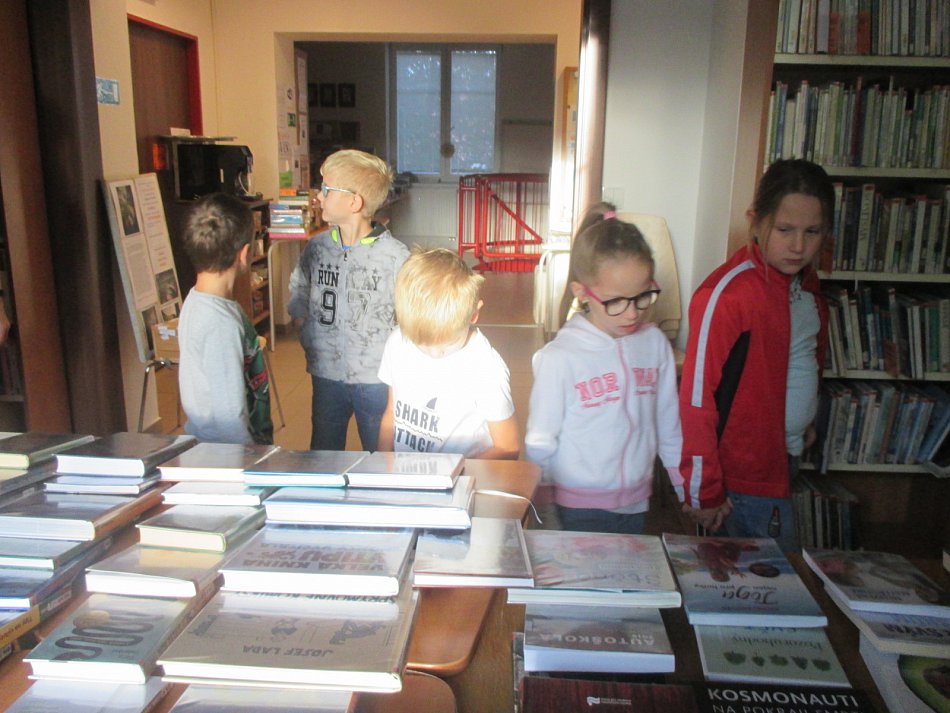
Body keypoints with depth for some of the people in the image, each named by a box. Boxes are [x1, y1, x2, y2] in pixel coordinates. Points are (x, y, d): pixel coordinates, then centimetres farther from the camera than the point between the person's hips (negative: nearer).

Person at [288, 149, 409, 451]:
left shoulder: (395, 255, -14)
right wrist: (312, 341, 2)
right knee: (322, 456, 19)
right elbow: (299, 304, 11)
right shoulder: (316, 247, -1)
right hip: (326, 374, 4)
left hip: (376, 378, -3)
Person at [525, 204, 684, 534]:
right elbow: (540, 445, -7)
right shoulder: (560, 358, -16)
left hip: (637, 503, 4)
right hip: (579, 512, -4)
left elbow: (670, 427, 8)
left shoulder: (655, 344, -3)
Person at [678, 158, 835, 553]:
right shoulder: (727, 294, -23)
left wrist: (806, 420, 19)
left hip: (787, 457, 8)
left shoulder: (805, 280, 3)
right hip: (747, 475, -8)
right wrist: (704, 494, -17)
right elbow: (697, 399, -21)